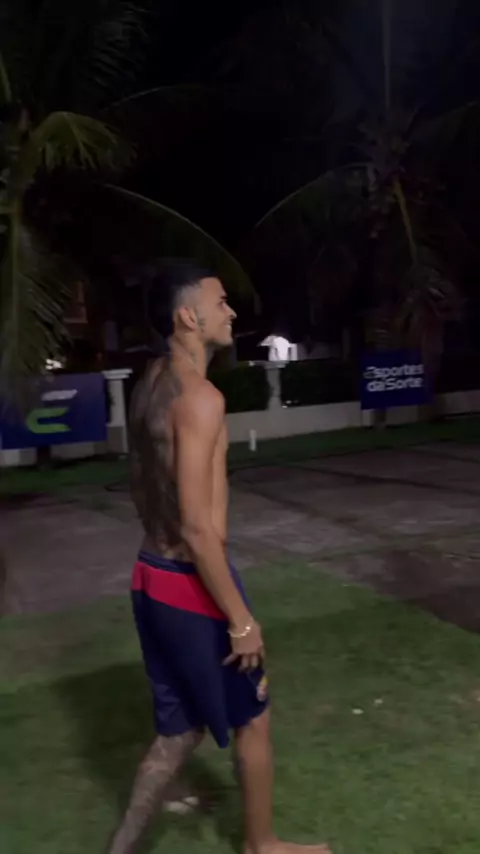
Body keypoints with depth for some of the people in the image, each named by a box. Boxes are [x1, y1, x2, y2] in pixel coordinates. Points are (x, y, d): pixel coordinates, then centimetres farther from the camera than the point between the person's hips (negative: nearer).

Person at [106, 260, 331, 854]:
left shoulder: (150, 387, 7)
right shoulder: (199, 397, -22)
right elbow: (197, 527, -25)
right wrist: (241, 619, -18)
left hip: (151, 577, 8)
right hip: (193, 585, -8)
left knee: (180, 729, 20)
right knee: (252, 719, 15)